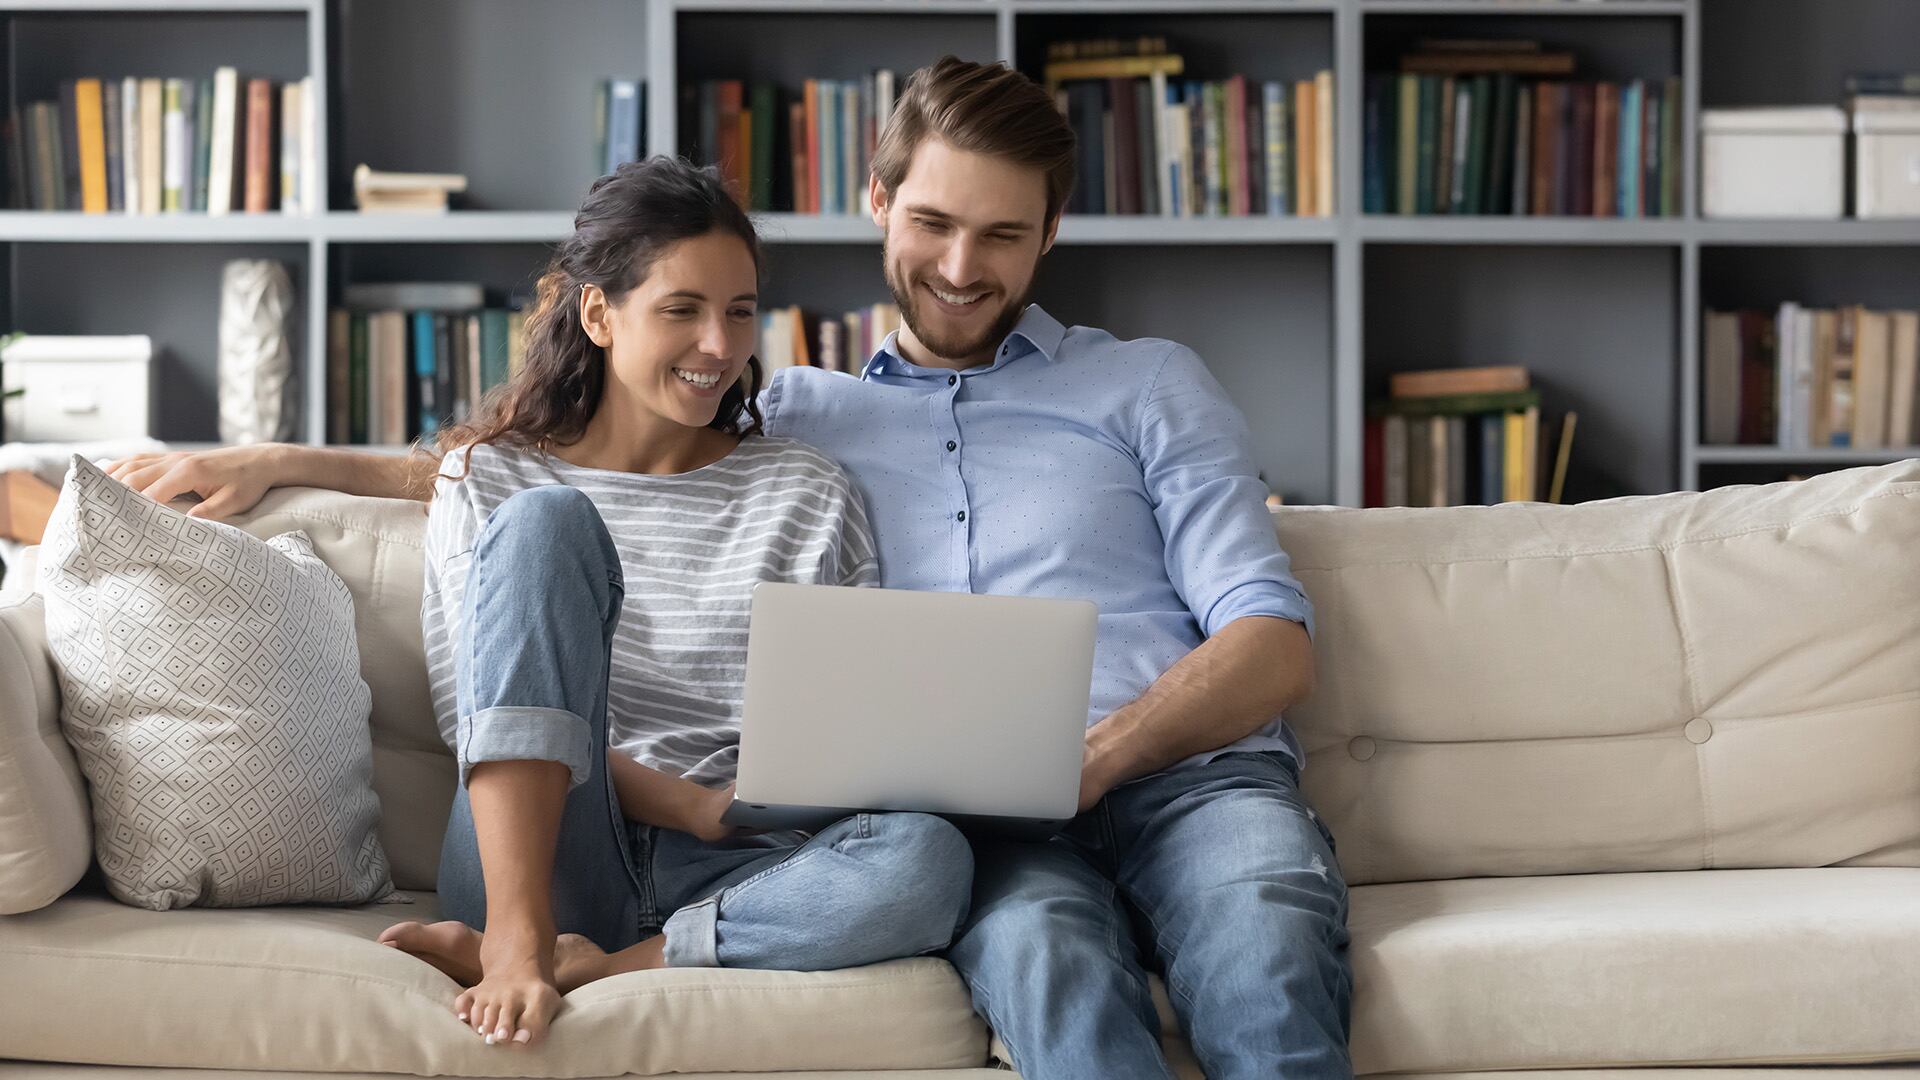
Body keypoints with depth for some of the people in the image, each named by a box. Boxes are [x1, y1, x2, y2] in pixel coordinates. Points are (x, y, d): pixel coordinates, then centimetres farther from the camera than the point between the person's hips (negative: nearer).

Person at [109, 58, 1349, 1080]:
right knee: (1044, 956, -39)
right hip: (973, 811, 0)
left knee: (1267, 958, -38)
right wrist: (287, 462, 20)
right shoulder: (802, 413, 27)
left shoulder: (1148, 383, 21)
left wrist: (1100, 751, -9)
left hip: (1186, 767, 0)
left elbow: (1274, 640, 10)